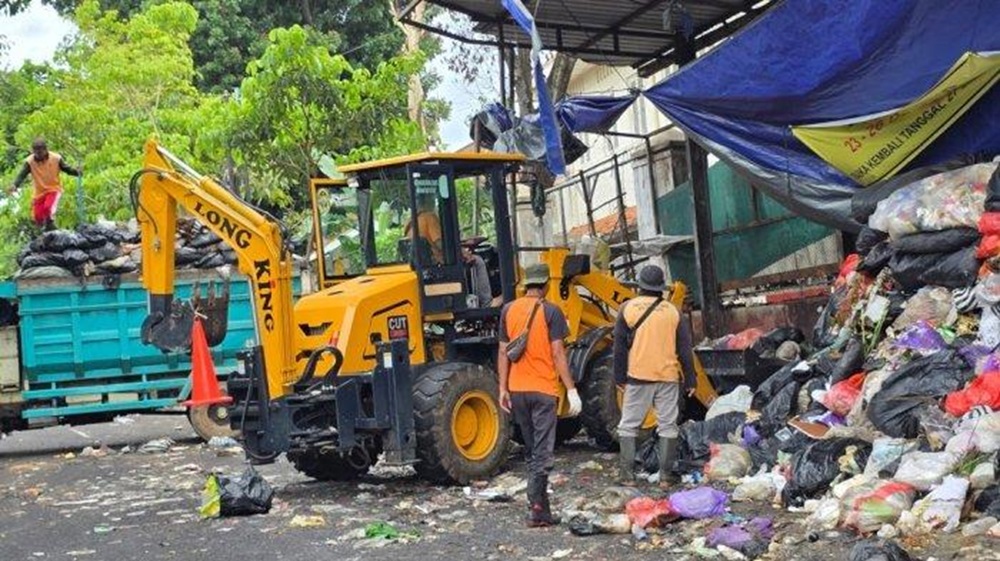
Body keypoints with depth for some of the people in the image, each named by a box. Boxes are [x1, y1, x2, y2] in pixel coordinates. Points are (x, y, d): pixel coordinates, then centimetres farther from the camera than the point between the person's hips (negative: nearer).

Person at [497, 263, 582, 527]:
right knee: (542, 453, -2)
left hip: (517, 390, 5)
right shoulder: (550, 312, -8)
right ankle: (536, 510, -7)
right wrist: (571, 390, -9)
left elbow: (504, 352, 7)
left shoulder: (508, 310, 5)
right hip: (543, 390, -5)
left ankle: (540, 504, 21)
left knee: (531, 450, 17)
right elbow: (558, 354, -12)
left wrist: (503, 388, 13)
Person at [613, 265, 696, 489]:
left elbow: (619, 347, -1)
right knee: (667, 426, 8)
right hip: (668, 377, 1)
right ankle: (665, 475, 7)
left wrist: (620, 377, 8)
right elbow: (684, 349, 6)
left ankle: (627, 473, 5)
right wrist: (689, 380, 12)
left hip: (638, 377, -1)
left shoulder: (628, 308, -2)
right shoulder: (672, 311, 4)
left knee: (629, 425, 8)